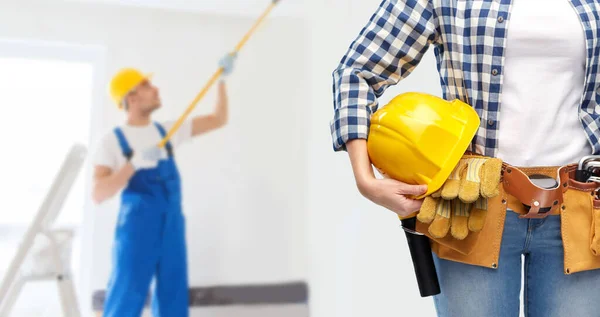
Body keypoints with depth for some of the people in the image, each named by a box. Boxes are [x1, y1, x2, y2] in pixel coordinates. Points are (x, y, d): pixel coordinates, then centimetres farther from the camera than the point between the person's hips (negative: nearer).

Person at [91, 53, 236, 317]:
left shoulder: (167, 130, 10)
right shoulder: (113, 141, -4)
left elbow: (218, 120, 12)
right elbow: (98, 194, -14)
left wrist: (222, 78, 5)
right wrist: (134, 163, -26)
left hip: (172, 229, 5)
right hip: (136, 231, -5)